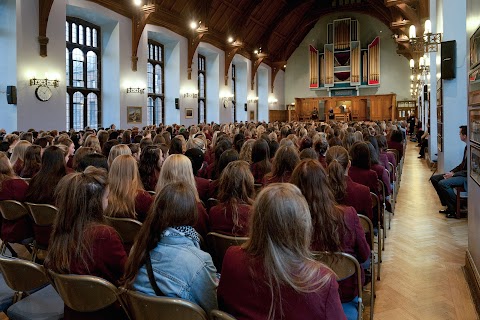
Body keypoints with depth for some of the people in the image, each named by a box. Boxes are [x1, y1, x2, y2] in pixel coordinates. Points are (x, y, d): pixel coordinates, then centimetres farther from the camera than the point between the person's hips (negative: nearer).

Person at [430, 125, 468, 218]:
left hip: (467, 176, -10)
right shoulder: (467, 147, 9)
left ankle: (458, 209, -10)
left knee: (443, 183, -28)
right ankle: (449, 206, 4)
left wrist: (454, 174, -19)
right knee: (434, 178, 5)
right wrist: (451, 172, 3)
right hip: (462, 173, 10)